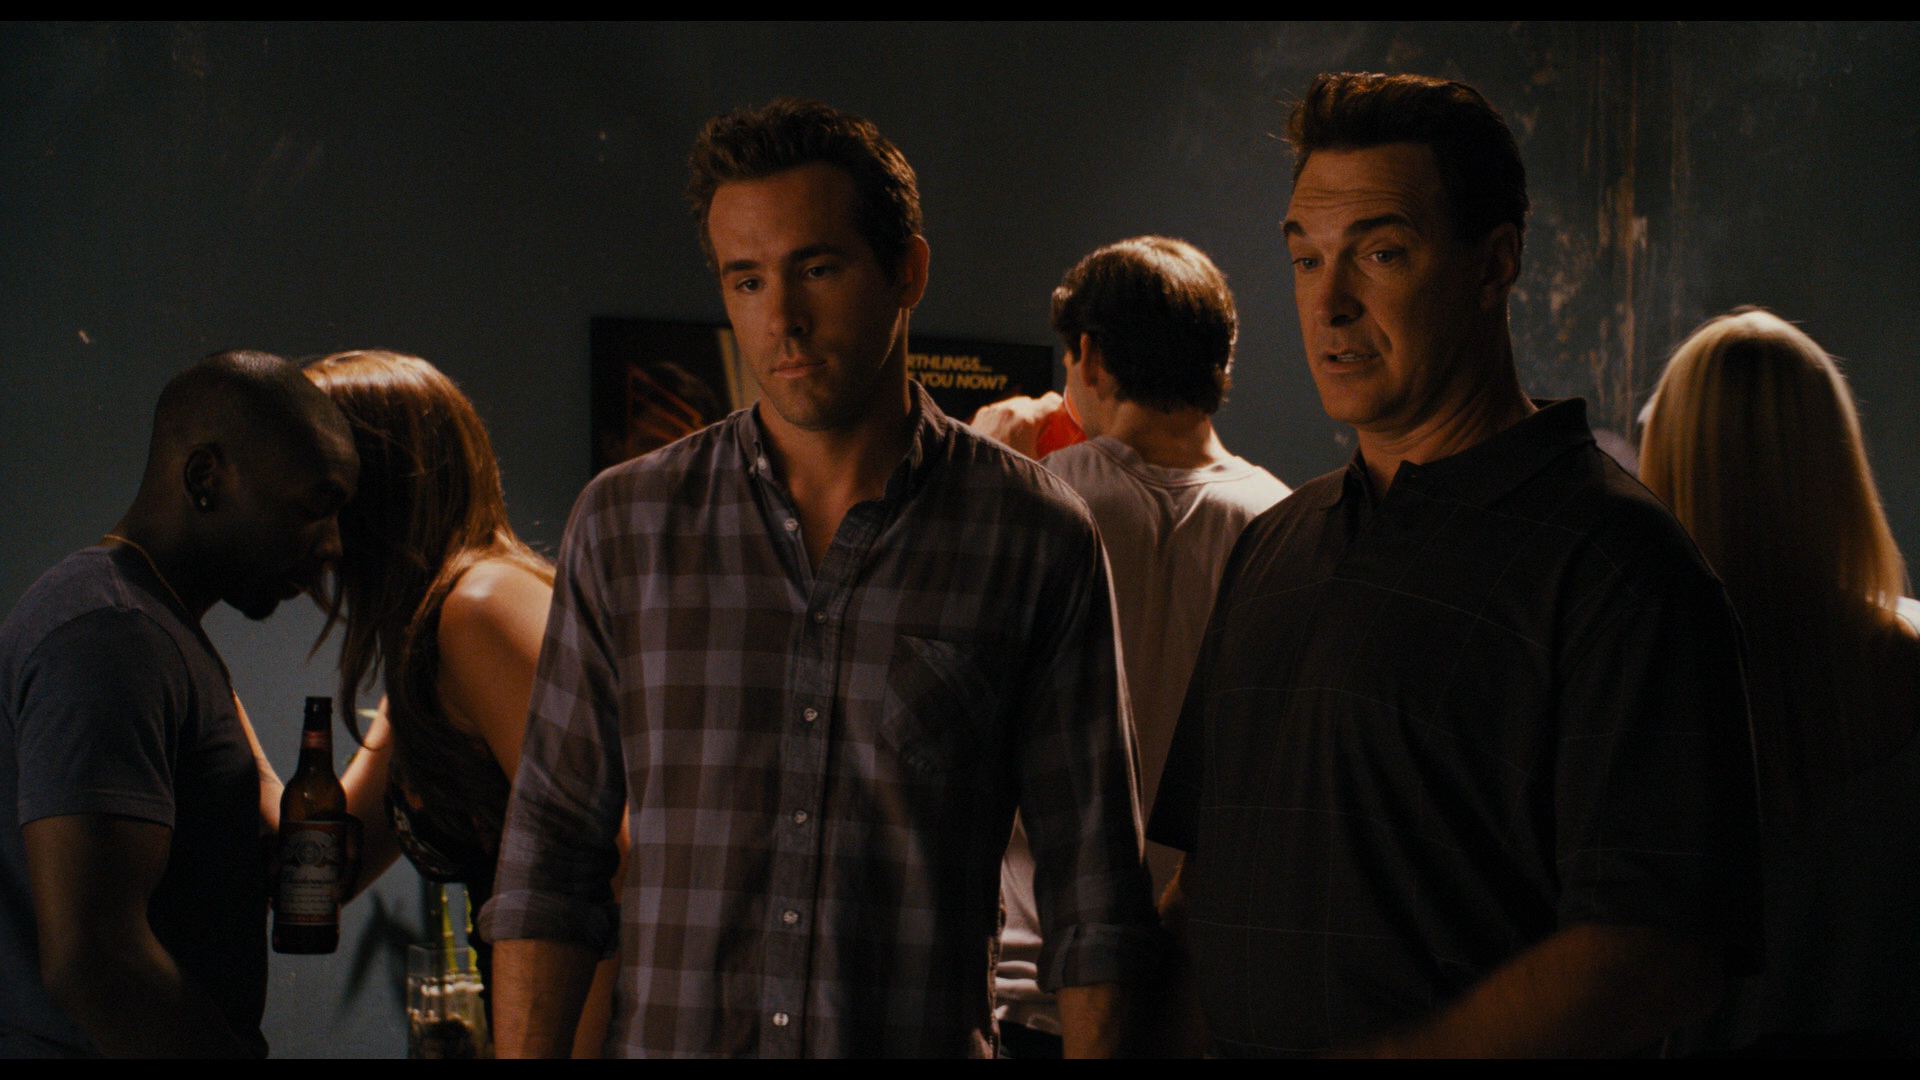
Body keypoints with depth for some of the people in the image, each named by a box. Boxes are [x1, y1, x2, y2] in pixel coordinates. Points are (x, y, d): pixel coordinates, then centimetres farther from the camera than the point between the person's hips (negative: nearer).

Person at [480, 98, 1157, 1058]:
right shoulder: (625, 523, 3)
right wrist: (524, 1052, -3)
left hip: (929, 1038, -1)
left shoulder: (1036, 538, -2)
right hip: (669, 1038, 1)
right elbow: (549, 860, 4)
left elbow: (1094, 901, 0)